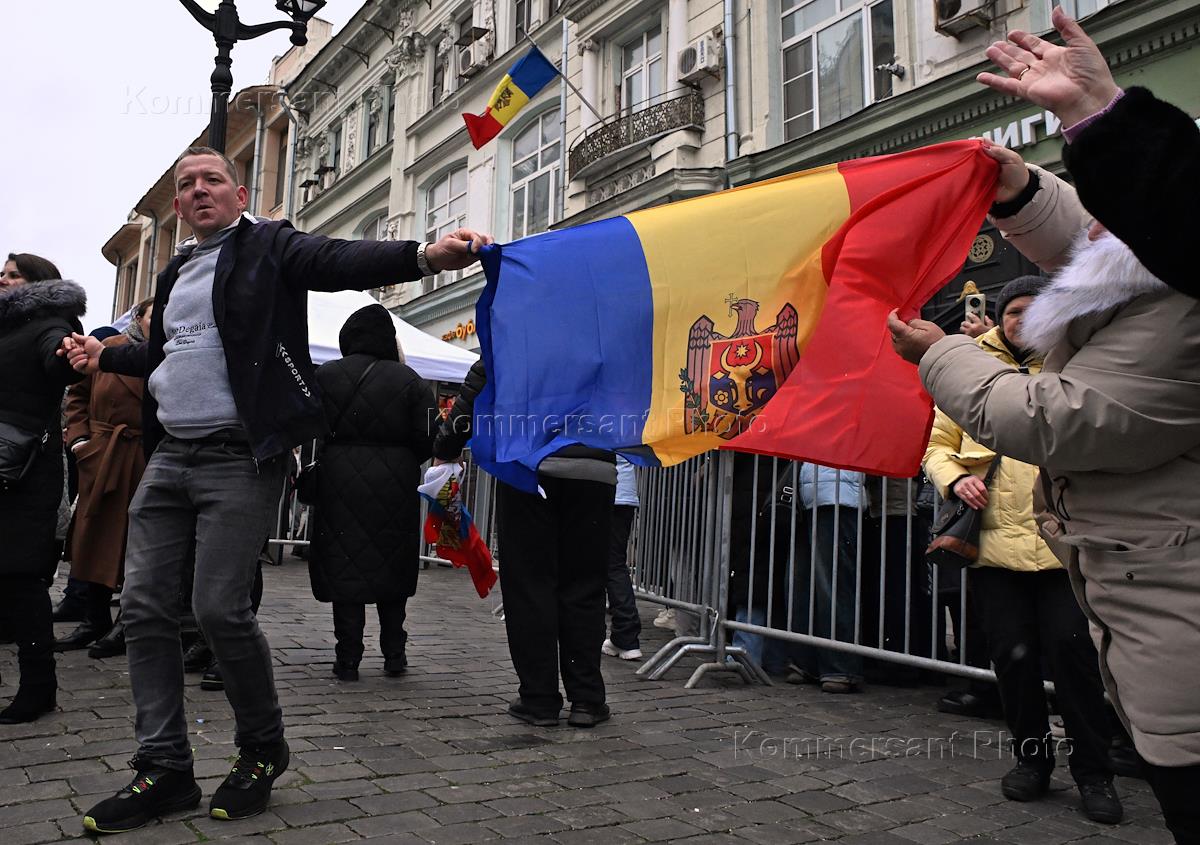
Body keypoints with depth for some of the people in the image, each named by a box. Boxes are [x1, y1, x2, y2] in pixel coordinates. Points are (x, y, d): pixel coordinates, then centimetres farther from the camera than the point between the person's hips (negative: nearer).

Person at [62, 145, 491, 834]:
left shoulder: (270, 245, 0)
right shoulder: (176, 274, 21)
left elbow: (342, 260, -20)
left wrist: (423, 256, -37)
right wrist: (105, 356, 36)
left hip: (240, 459, -7)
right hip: (170, 456, 8)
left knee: (221, 607, -9)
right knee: (145, 607, 4)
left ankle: (263, 750, 15)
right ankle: (165, 770, 16)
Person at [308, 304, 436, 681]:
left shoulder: (325, 375, 0)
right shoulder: (409, 380, -1)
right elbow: (427, 438, -4)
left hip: (341, 480, -1)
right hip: (394, 484, 1)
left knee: (344, 566, 5)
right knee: (391, 568, 13)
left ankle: (348, 659, 7)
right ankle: (394, 653, 19)